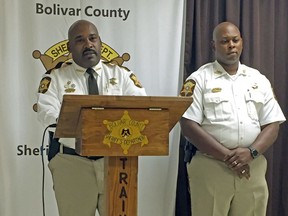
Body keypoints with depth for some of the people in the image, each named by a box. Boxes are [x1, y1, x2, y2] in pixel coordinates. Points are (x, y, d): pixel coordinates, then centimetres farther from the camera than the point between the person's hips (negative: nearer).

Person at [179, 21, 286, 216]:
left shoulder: (259, 80, 11)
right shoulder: (199, 79, 0)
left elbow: (272, 125, 7)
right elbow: (188, 125, -8)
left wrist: (251, 152, -12)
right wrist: (227, 156, -13)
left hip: (252, 167, 3)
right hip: (210, 167, -3)